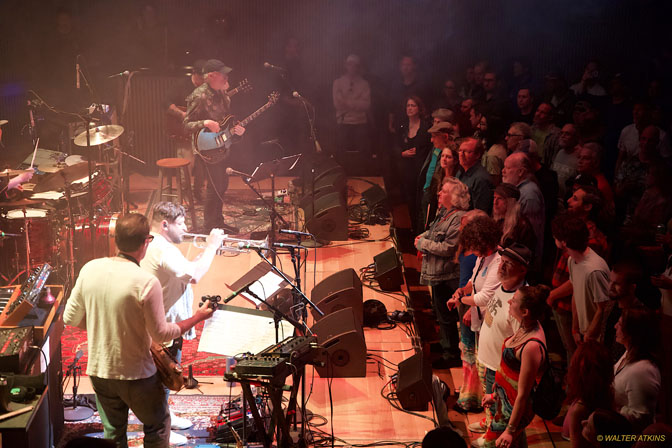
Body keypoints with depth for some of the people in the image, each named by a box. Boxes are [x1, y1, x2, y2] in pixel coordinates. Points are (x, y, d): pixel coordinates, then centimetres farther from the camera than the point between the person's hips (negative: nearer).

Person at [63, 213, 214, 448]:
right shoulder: (146, 283, -23)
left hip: (98, 371, 5)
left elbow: (70, 318, 1)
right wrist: (197, 318, -4)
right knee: (157, 428, 19)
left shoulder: (89, 269, -8)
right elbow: (161, 334, -16)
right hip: (136, 375, -4)